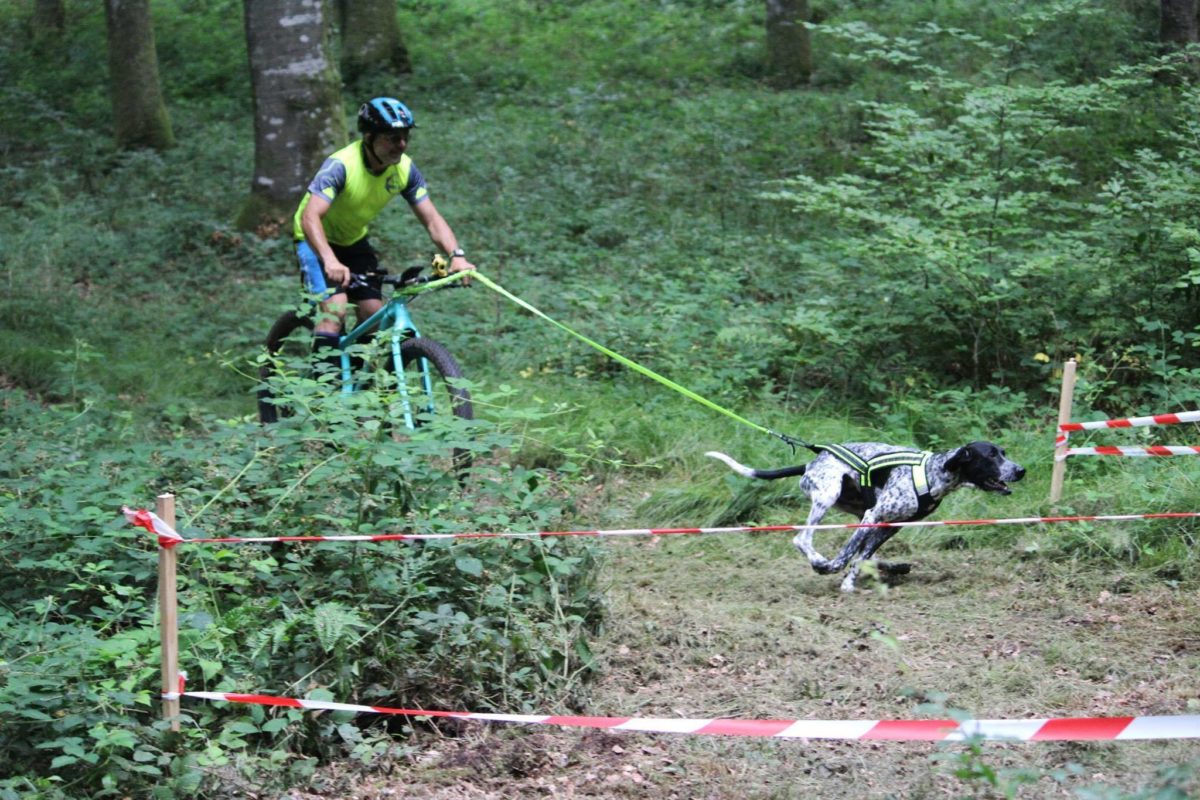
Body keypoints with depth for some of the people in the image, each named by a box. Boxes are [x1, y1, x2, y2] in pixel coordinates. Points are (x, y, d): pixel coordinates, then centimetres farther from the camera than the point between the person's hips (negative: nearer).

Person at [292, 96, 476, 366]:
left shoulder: (404, 169, -16)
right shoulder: (341, 165, -33)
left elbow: (432, 219, -14)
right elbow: (310, 217, -43)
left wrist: (456, 256, -32)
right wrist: (330, 261, -60)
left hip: (353, 241, 6)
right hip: (318, 241, -6)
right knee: (335, 309, -26)